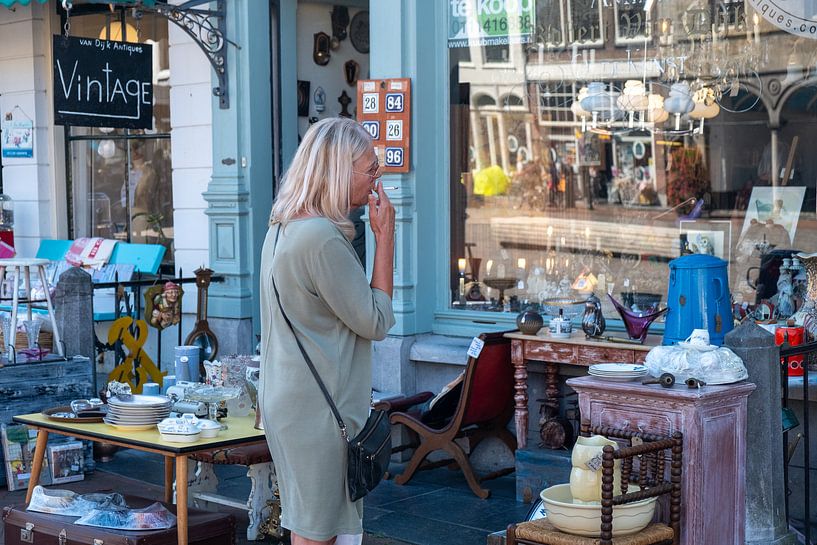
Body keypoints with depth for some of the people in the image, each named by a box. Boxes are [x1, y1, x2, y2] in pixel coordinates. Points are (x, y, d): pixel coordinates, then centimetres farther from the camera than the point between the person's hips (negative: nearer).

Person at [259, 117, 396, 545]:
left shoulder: (283, 230, 10)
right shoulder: (322, 238, -22)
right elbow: (375, 322, -14)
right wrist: (385, 237, -12)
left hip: (290, 402, 10)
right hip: (318, 411, -10)